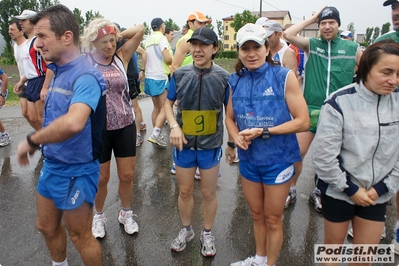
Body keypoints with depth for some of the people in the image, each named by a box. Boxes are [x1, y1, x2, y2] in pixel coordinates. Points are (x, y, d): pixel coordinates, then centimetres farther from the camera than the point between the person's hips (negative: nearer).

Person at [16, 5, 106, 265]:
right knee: (47, 226, 26)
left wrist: (31, 141, -30)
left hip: (76, 171, -9)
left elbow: (73, 122, -43)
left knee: (80, 236, 11)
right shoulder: (58, 71, 4)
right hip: (51, 165, 9)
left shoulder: (85, 77, -26)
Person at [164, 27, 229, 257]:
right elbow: (168, 104, 4)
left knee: (209, 193, 14)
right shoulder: (180, 74, -5)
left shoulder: (223, 78, -9)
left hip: (211, 145, -1)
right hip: (184, 144, 2)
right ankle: (186, 230, 42)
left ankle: (207, 234, 38)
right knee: (185, 191, 17)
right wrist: (174, 126, -13)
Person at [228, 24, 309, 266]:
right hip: (248, 158, 5)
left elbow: (302, 121, -16)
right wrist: (236, 136, -13)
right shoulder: (237, 80, 0)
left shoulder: (284, 76, -14)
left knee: (273, 219, 14)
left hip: (278, 160, -4)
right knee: (257, 215, 23)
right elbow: (230, 118, 8)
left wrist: (263, 131, -22)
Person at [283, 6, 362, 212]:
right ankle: (291, 190, 21)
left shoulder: (353, 49, 4)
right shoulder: (311, 45, 2)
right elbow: (288, 34, -13)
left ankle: (318, 192, 33)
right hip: (310, 110, -1)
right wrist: (311, 19, -4)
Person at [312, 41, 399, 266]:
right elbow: (323, 156, -19)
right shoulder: (340, 103, -19)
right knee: (333, 245, 16)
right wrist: (351, 189, -12)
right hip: (339, 192, -3)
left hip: (376, 195, 4)